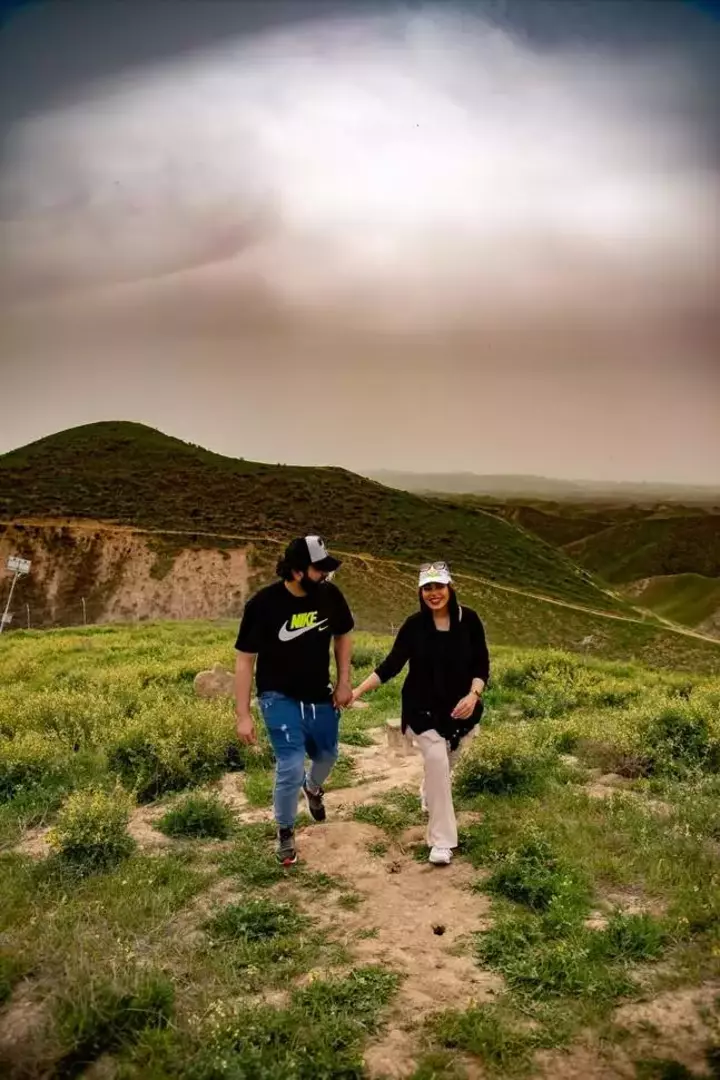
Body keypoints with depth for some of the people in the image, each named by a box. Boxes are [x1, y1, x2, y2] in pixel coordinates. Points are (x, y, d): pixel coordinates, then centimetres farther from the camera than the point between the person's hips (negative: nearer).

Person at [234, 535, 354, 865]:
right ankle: (285, 832, 15)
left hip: (319, 696, 4)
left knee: (327, 755, 20)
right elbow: (244, 660, -16)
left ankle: (313, 787, 58)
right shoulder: (263, 604, -22)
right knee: (291, 766, -13)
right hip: (279, 698, -4)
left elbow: (343, 636, 7)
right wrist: (244, 715, -17)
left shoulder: (330, 595, -13)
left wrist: (344, 682, 1)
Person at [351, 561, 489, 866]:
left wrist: (473, 695, -23)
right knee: (436, 760, -17)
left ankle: (429, 798, 53)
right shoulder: (414, 625, -11)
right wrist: (358, 690, -21)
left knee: (444, 763, 16)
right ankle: (441, 841, -6)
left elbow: (482, 664, -6)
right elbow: (391, 664, -12)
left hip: (459, 708, 2)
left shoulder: (468, 620, -10)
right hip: (423, 709, -2)